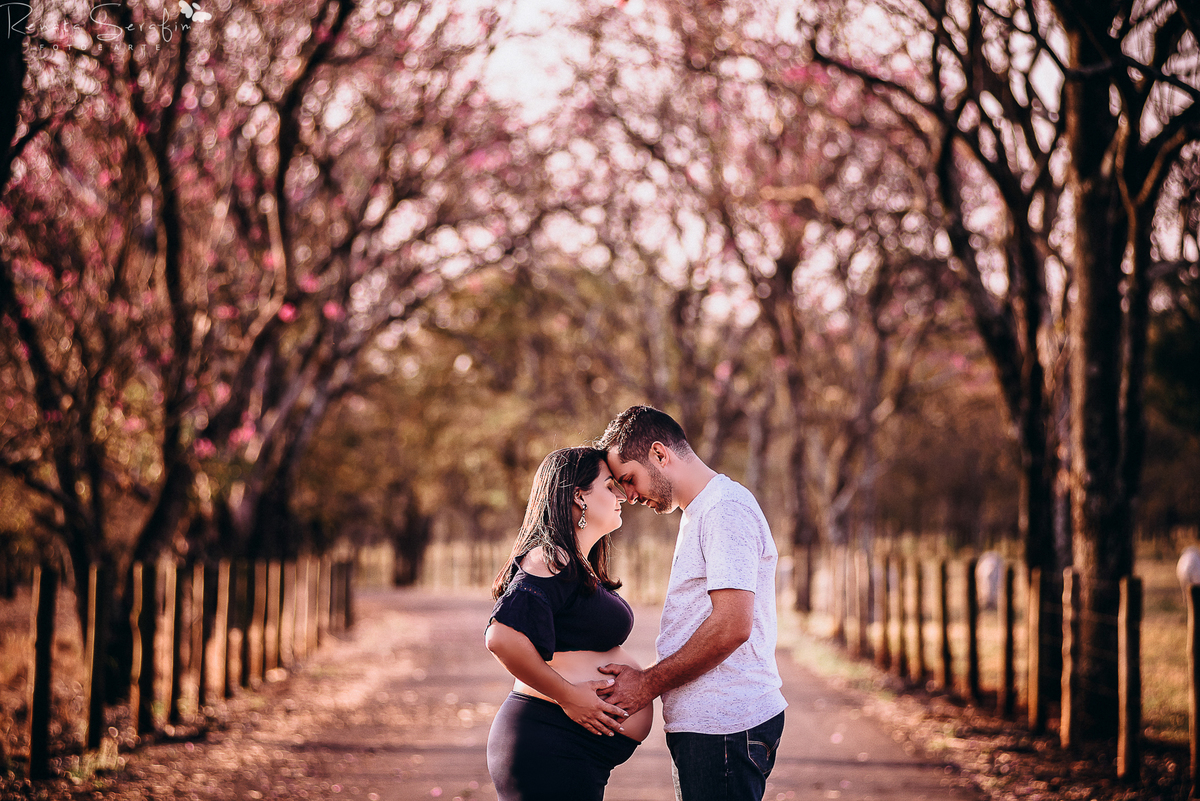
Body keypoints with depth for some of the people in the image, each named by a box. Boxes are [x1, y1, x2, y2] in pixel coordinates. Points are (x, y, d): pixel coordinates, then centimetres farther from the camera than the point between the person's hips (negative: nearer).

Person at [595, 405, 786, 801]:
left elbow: (731, 626, -21)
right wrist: (647, 680, 11)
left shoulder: (726, 508, -13)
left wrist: (648, 683, -14)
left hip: (724, 726, -10)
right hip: (708, 723, 10)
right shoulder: (700, 513, 21)